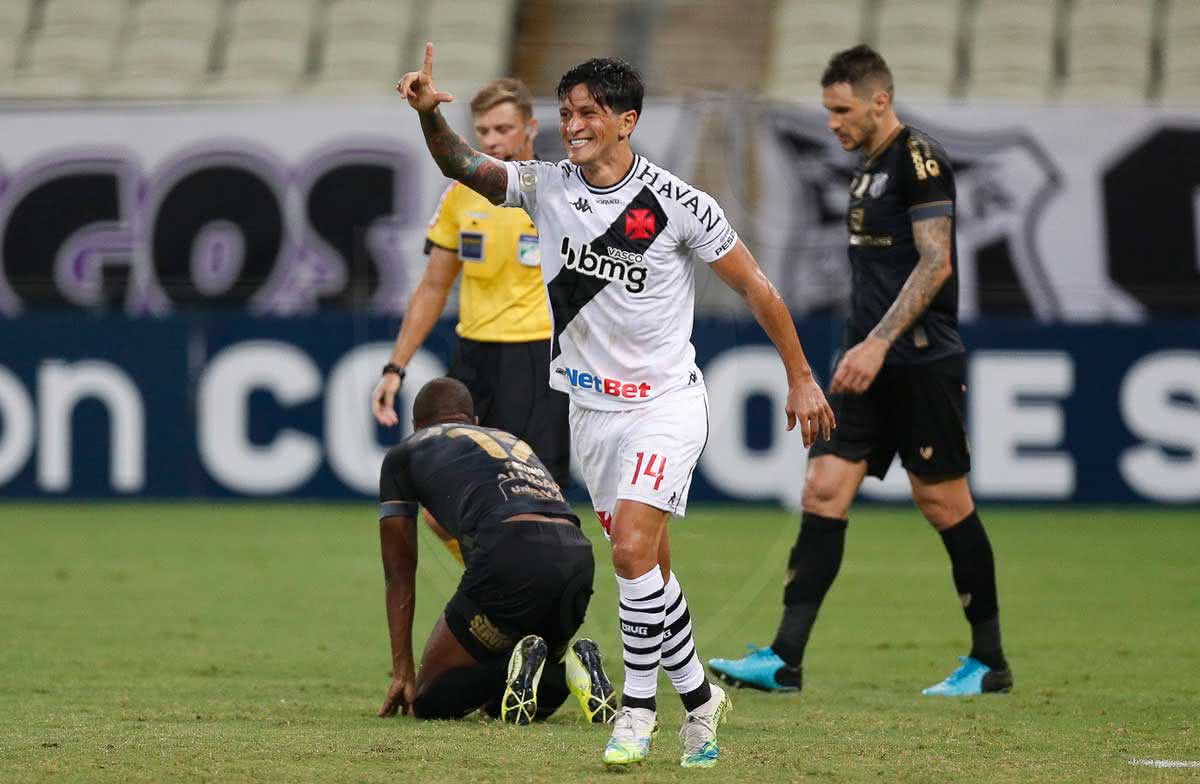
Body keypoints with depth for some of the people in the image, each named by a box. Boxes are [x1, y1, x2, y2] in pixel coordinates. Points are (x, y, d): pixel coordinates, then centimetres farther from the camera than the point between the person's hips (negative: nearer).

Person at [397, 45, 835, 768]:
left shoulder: (679, 205, -13)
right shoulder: (547, 187, -1)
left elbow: (754, 285, -5)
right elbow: (464, 166, -10)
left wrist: (802, 379, -2)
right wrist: (430, 114, -31)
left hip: (666, 403, -5)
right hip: (592, 406, 5)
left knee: (633, 551, -19)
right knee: (647, 566, 10)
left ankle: (639, 706, -6)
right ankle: (699, 696, 25)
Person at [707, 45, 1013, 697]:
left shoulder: (918, 159, -11)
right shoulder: (868, 169, 16)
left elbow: (935, 263, -19)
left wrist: (878, 344, -23)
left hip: (922, 365, -9)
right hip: (871, 365, 9)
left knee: (943, 502, -1)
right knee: (823, 492, -2)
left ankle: (989, 661, 11)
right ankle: (784, 660, -6)